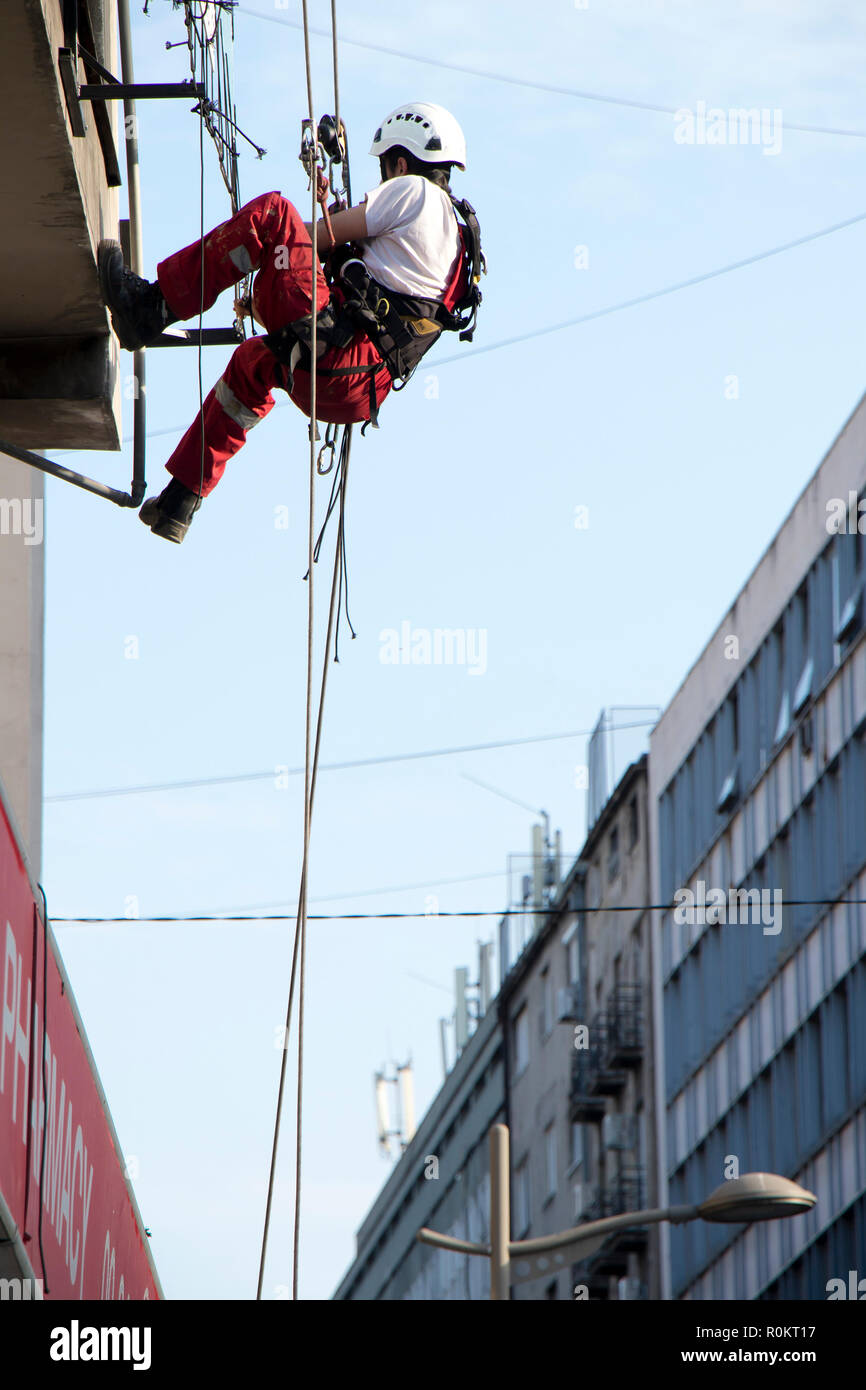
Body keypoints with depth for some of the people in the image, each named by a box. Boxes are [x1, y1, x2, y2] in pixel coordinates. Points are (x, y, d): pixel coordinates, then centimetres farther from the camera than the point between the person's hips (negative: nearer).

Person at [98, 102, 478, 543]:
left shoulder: (412, 191, 1)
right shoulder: (456, 234, 27)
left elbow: (321, 236, 0)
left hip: (331, 356, -10)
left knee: (272, 213, -12)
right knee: (253, 361, 38)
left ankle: (154, 304, -16)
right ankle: (179, 503, 35)